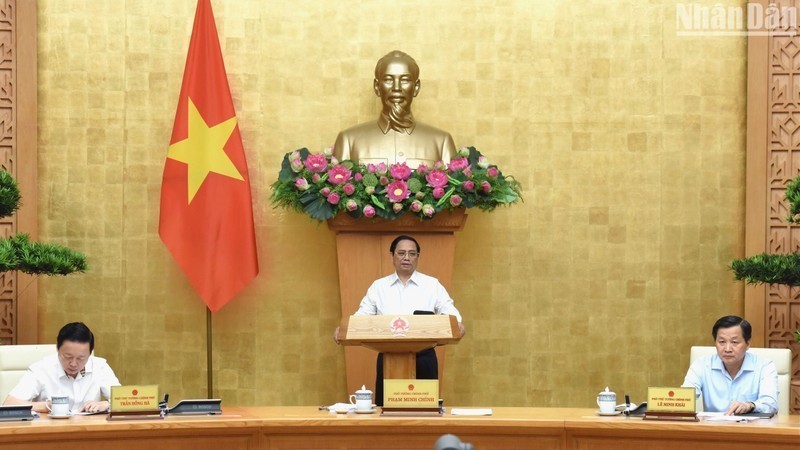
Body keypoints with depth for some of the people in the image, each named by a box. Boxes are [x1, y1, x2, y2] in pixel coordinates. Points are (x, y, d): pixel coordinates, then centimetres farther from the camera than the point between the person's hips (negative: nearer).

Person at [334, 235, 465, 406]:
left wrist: (457, 323, -25)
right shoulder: (378, 287, 10)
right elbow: (363, 315, 5)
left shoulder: (432, 285, 6)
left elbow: (448, 310, -2)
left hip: (423, 358, -1)